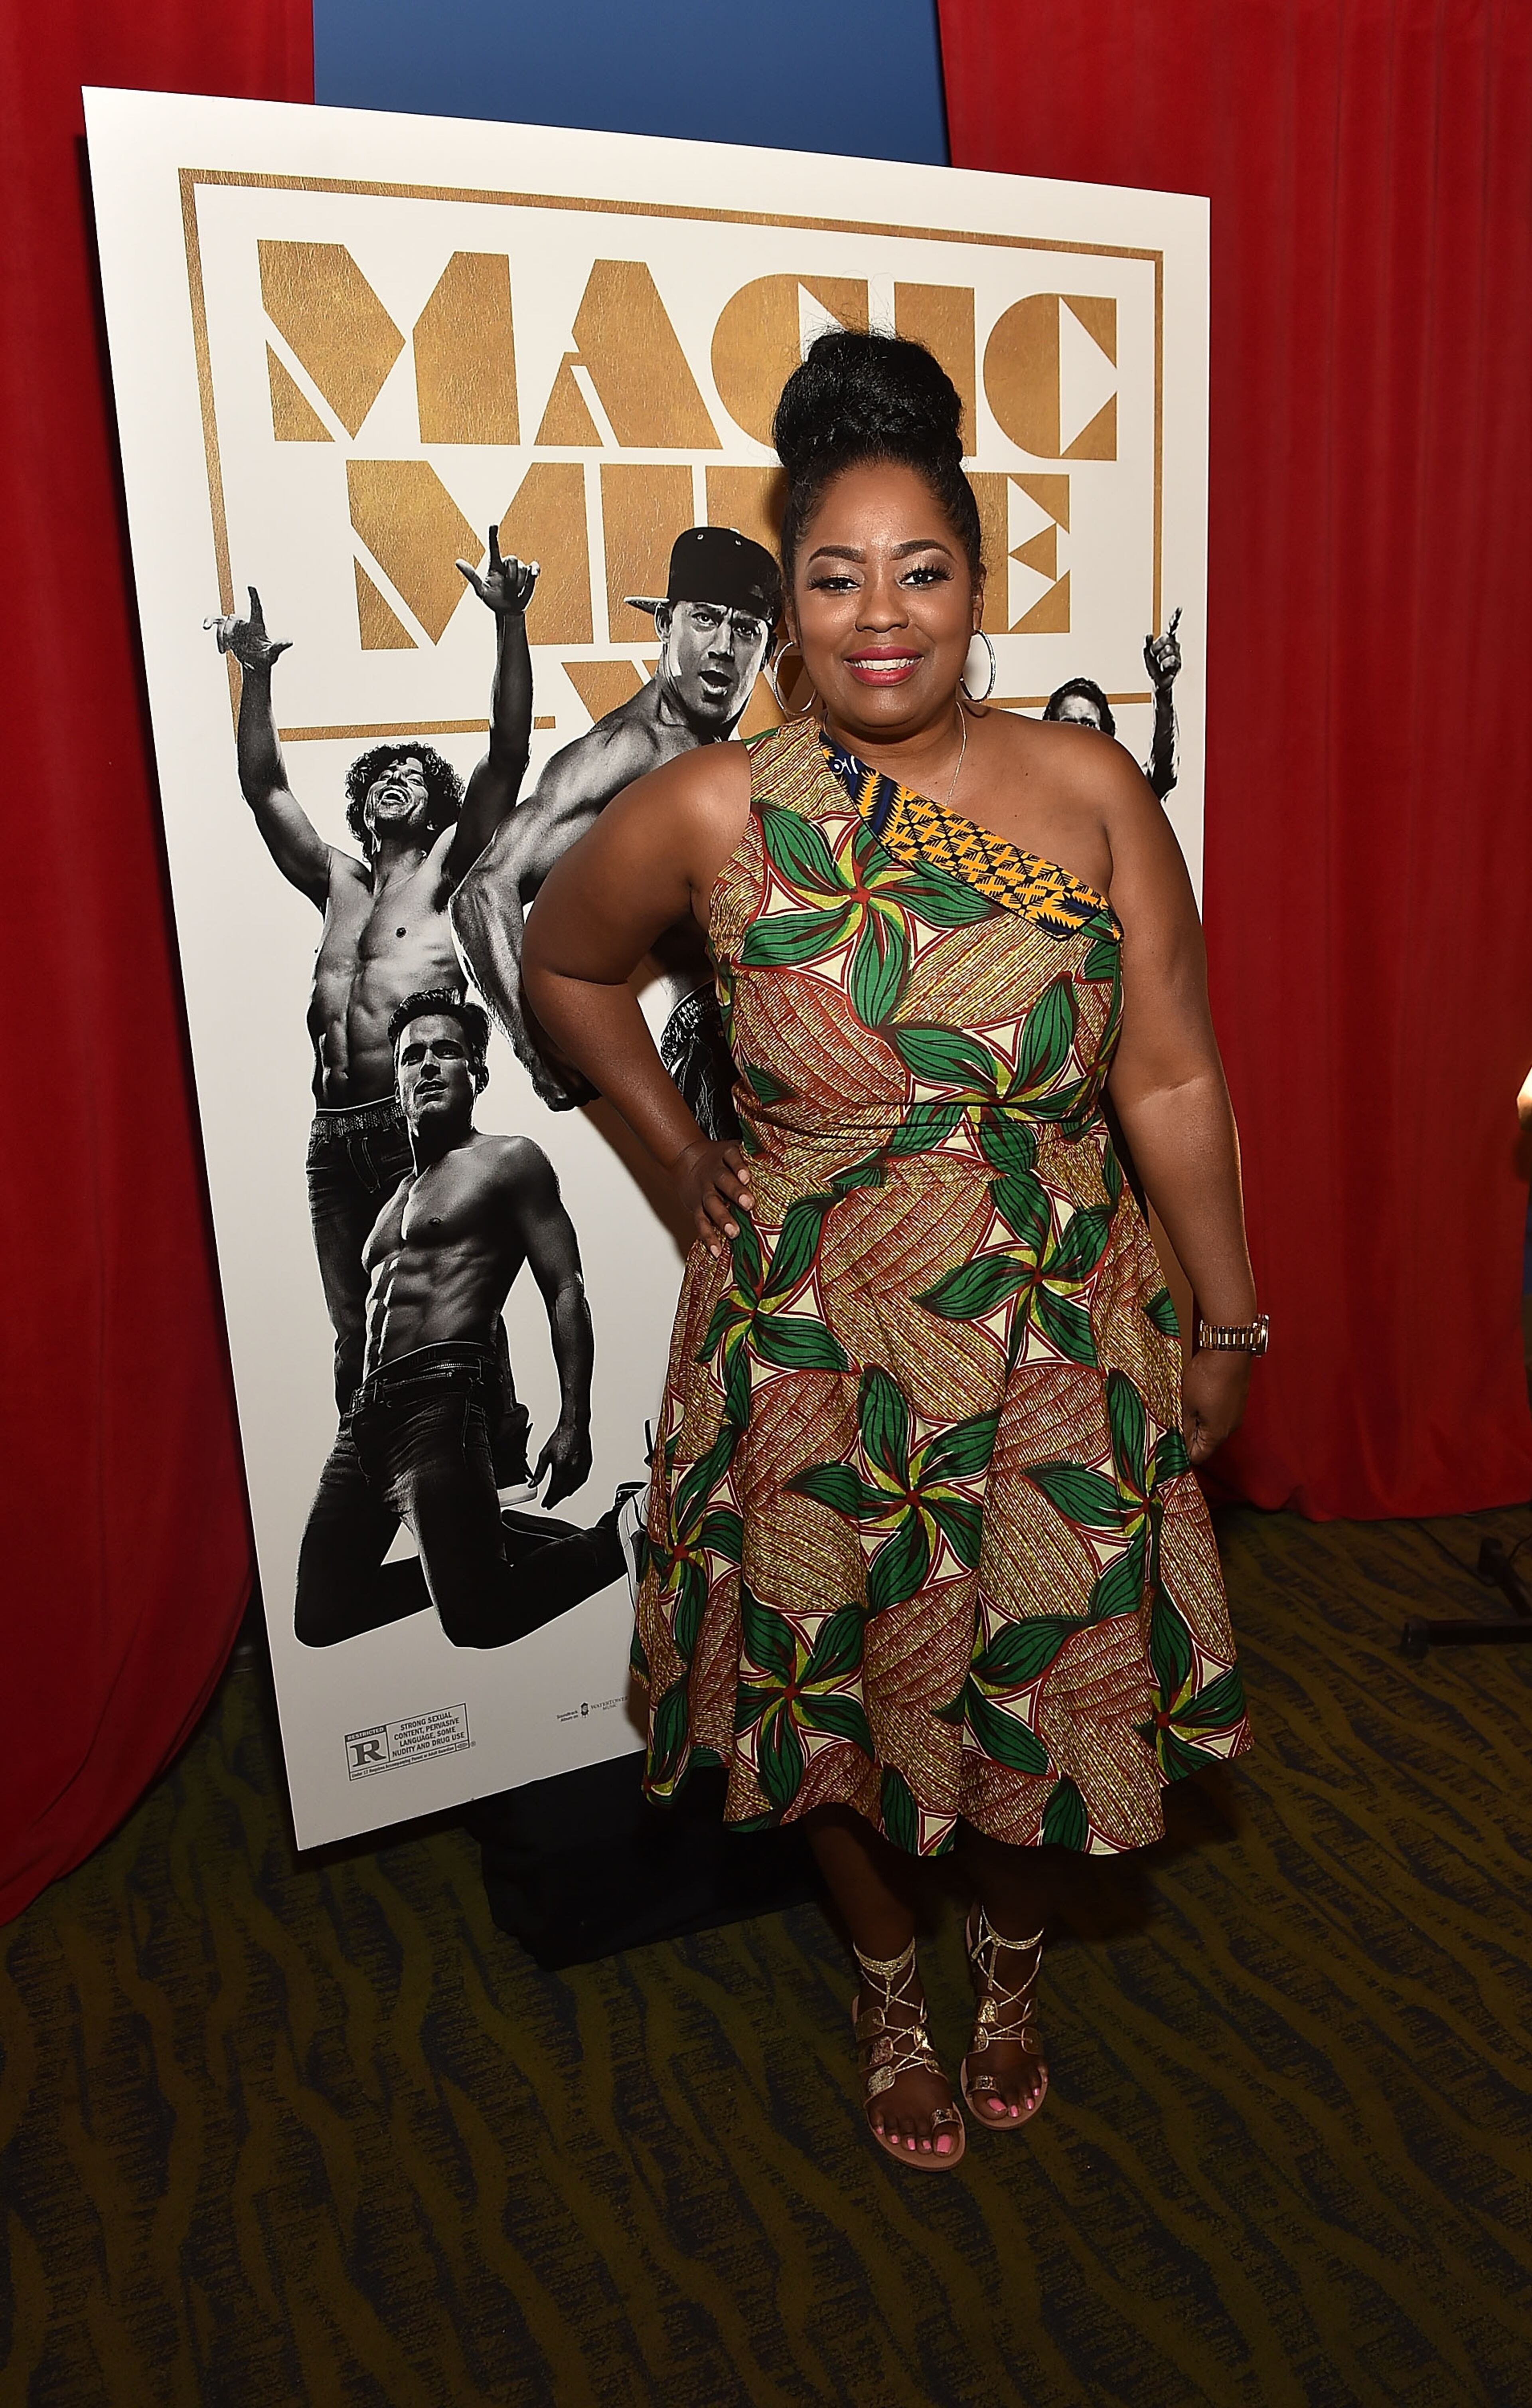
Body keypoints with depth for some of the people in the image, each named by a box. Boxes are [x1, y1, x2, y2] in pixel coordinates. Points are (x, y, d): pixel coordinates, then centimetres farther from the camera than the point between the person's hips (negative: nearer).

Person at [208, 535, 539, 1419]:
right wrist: (258, 674, 21)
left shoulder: (452, 871, 9)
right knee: (358, 1336, 7)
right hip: (338, 1131, 5)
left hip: (421, 1123, -5)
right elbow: (265, 788, 26)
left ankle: (502, 1469, 3)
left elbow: (509, 756, 0)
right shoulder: (338, 882, 22)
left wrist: (509, 623, -6)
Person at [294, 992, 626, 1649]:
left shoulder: (509, 1161, 5)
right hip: (367, 1411, 8)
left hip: (442, 1397, -8)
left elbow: (566, 1292, -4)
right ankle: (494, 1543, 17)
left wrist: (574, 1421, -15)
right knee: (319, 1616, 4)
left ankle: (617, 1539, 8)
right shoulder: (397, 1198, 27)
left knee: (477, 1617, -15)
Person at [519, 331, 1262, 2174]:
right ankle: (892, 1995, 49)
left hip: (1057, 1343, 1)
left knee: (1049, 1682, 16)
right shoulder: (709, 815, -10)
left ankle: (1010, 1972, 51)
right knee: (838, 1693, 17)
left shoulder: (1089, 796, -7)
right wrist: (683, 1152, 5)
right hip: (812, 1349, 0)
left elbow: (1172, 1083, -3)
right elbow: (560, 963, 9)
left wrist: (1226, 1326, 1)